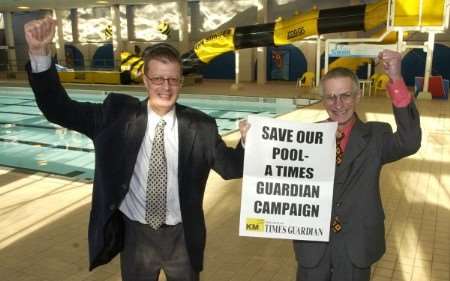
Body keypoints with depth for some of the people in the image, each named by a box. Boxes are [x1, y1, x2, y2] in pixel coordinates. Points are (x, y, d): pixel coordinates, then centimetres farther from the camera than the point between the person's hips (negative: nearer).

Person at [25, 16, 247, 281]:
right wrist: (40, 53, -25)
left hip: (182, 237, 0)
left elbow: (230, 167, -4)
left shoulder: (200, 126, -10)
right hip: (135, 235, 1)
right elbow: (60, 110, -11)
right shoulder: (118, 115, -10)